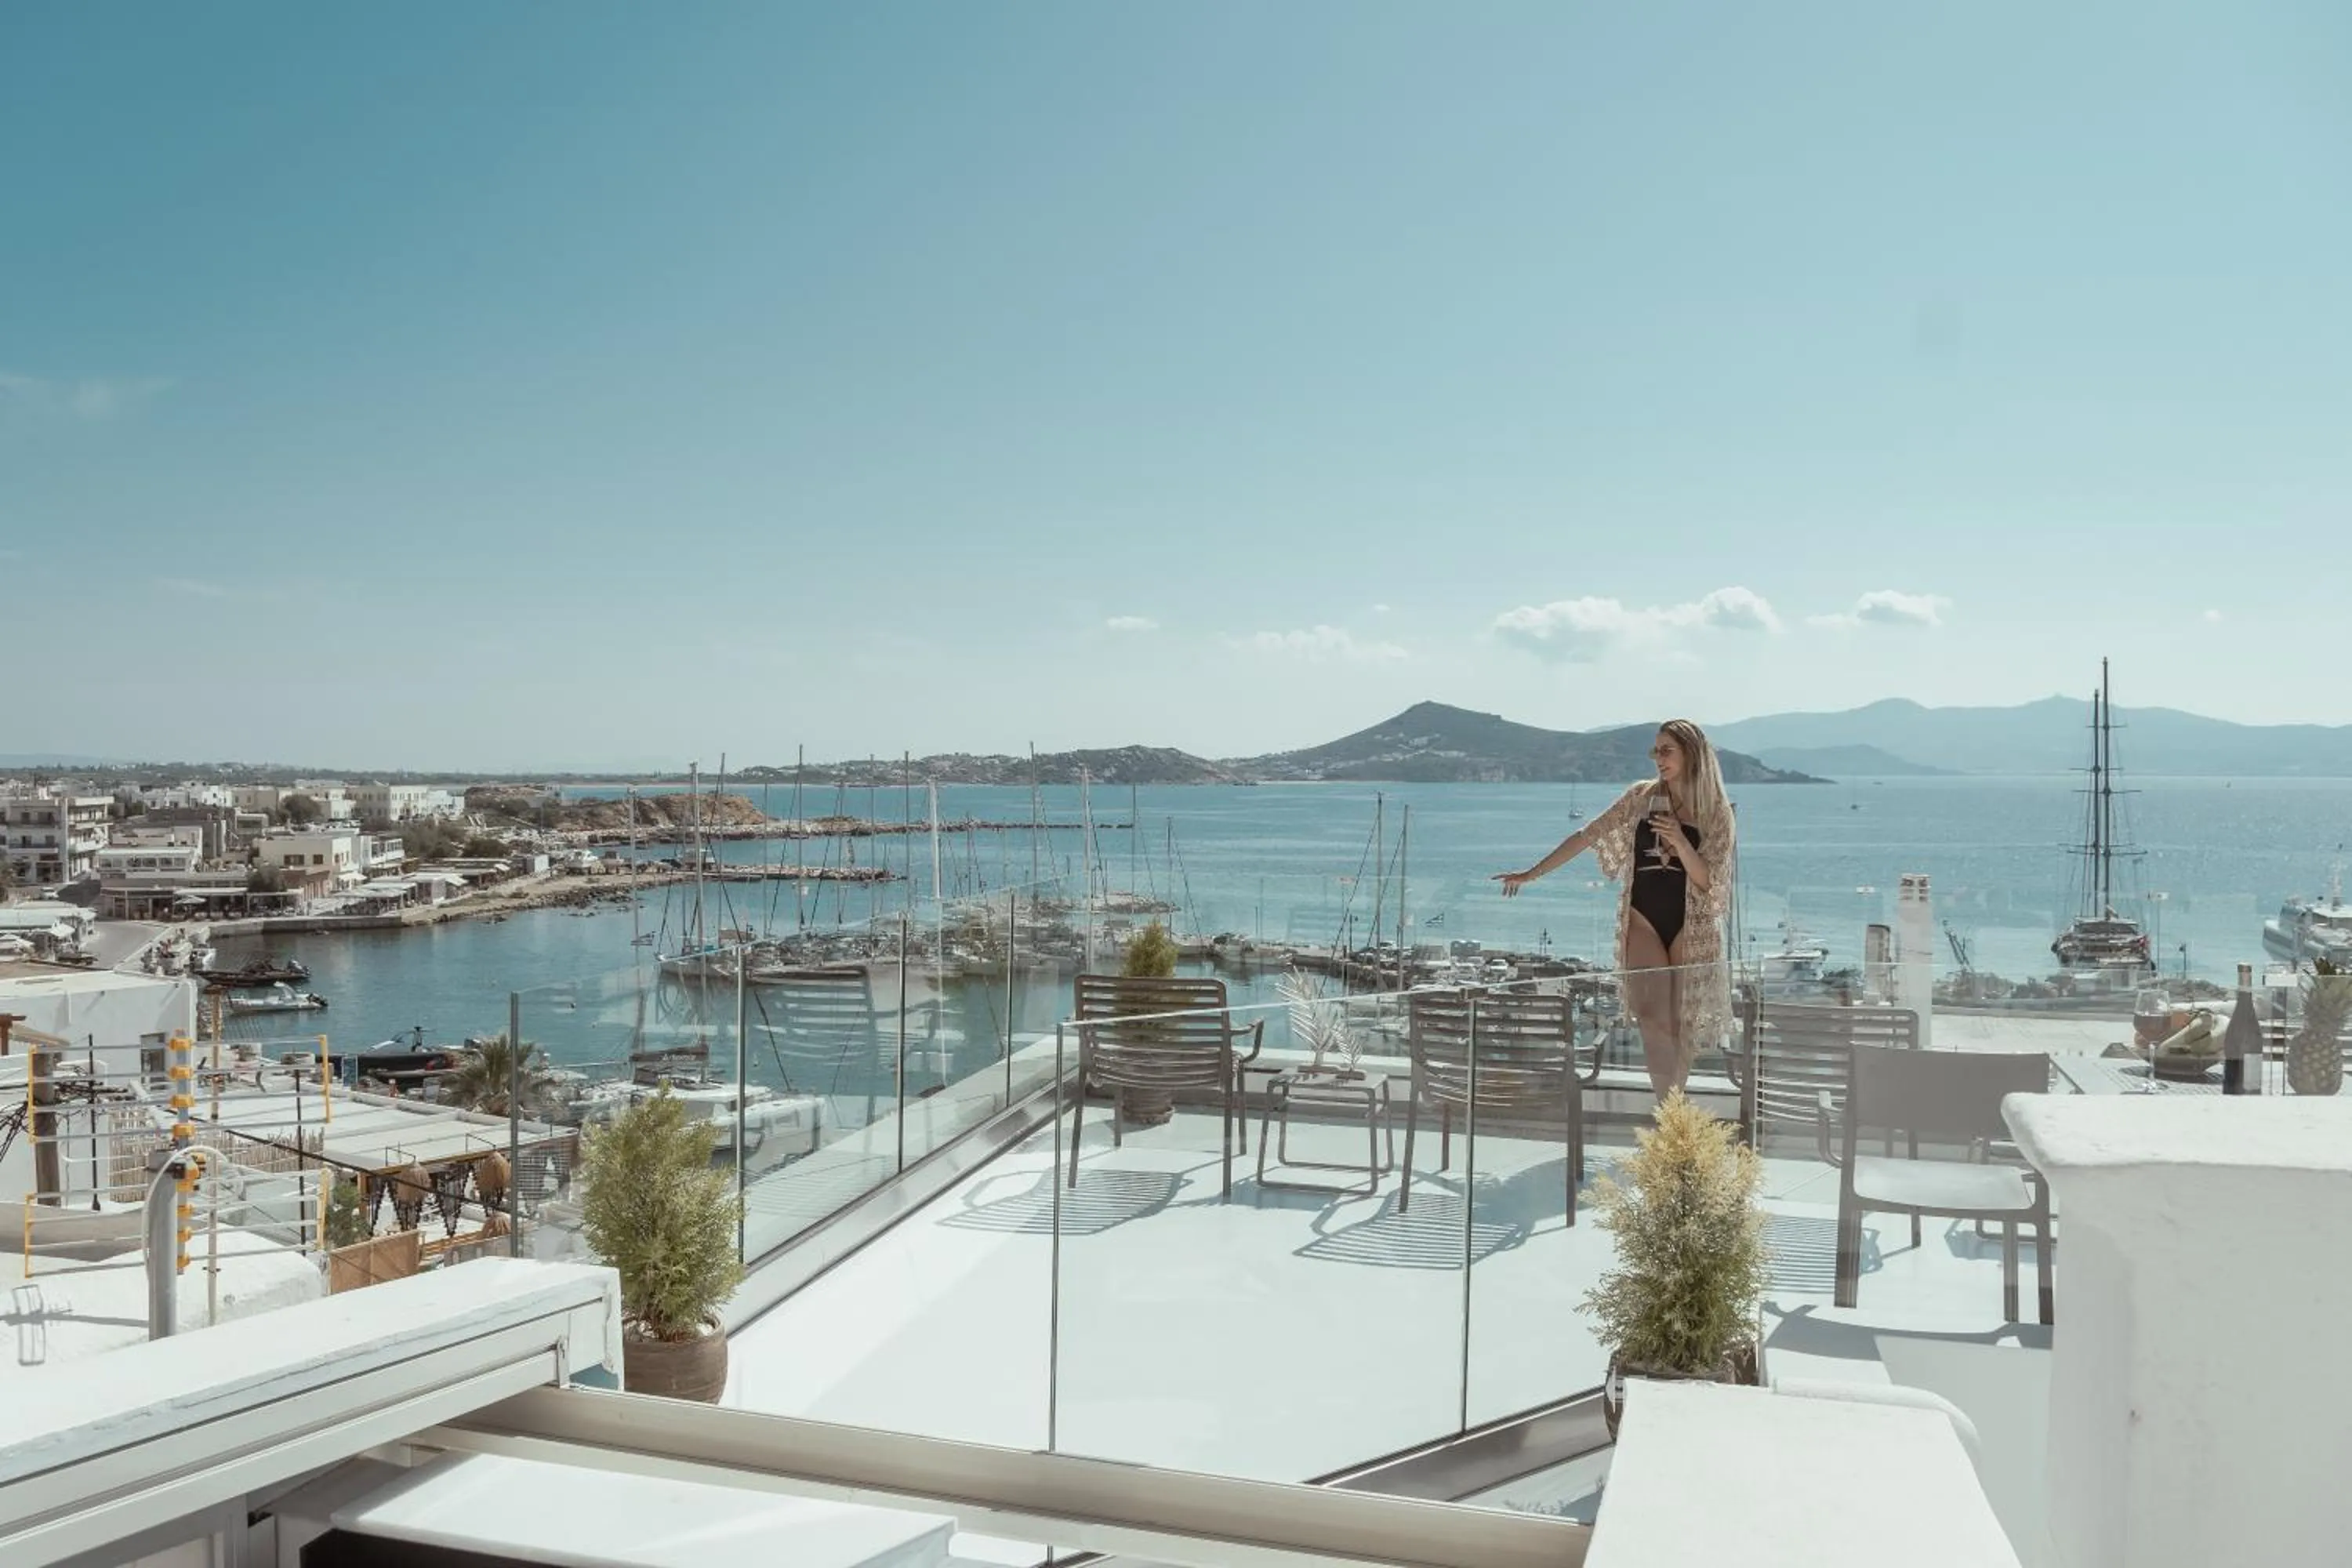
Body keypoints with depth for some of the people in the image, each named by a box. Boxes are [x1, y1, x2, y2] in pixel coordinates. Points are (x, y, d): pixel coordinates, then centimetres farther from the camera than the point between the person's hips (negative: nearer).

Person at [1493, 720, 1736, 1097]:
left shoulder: (1716, 812, 1)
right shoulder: (1641, 797, 4)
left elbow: (1707, 881, -4)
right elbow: (1588, 836, 5)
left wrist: (1680, 843, -21)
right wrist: (1531, 874, 2)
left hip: (1691, 925, 0)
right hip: (1644, 918, 0)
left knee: (1682, 1022, 3)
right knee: (1654, 1019, -13)